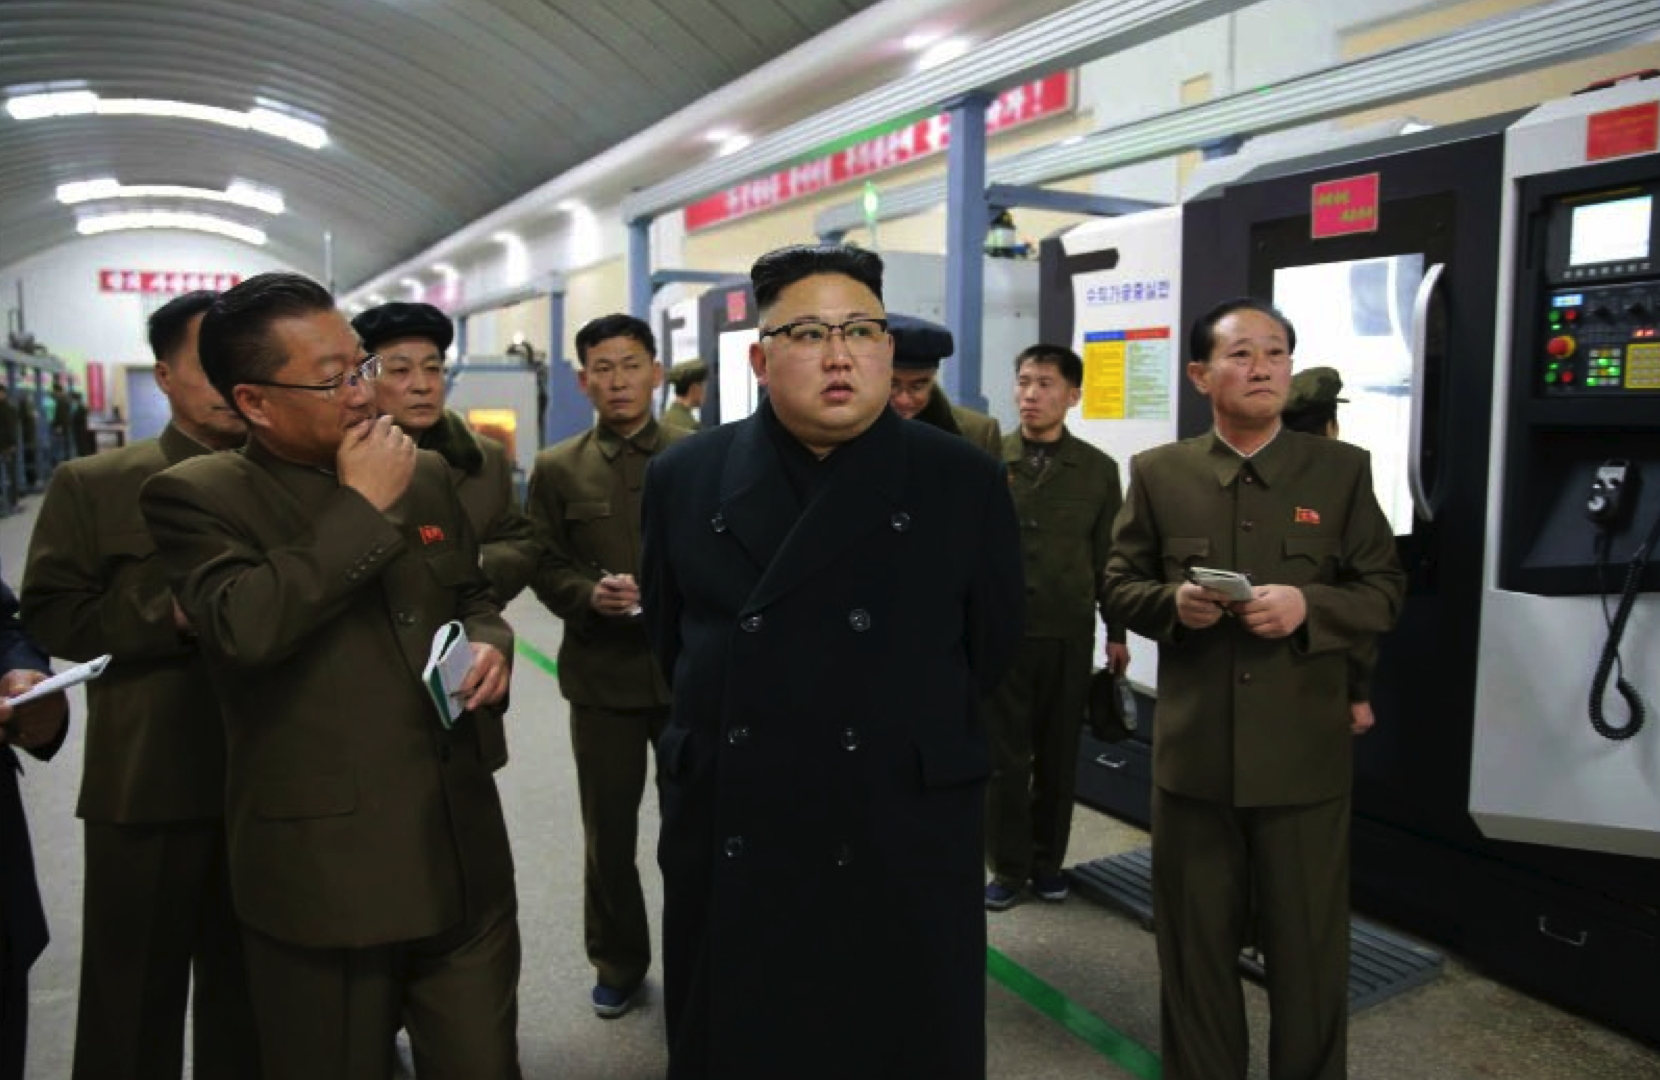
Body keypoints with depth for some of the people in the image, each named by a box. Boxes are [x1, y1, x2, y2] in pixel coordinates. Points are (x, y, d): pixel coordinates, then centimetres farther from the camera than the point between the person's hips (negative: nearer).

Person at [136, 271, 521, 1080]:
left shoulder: (426, 475, 8)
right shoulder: (194, 496, -8)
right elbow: (241, 626, -26)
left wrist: (489, 645, -3)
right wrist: (361, 507, -18)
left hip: (464, 853, 5)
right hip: (323, 872, -4)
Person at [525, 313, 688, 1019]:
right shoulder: (557, 469, 4)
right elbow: (544, 569, 1)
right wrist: (591, 594, -18)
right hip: (602, 674, 1)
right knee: (608, 832, 13)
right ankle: (617, 964, 34)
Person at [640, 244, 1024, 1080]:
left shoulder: (966, 484, -3)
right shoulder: (684, 479, 1)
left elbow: (994, 652, 4)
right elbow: (669, 640, 10)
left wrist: (915, 753, 8)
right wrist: (713, 745, 8)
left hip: (905, 854, -1)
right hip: (728, 854, 2)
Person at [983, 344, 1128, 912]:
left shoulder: (1099, 470, 3)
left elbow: (1109, 557, 6)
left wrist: (1117, 632, 7)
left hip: (1068, 635, 1)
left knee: (1058, 755, 11)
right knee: (1002, 755, 6)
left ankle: (1048, 859, 28)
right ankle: (1007, 865, 21)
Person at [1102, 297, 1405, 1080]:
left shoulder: (1342, 469, 3)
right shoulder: (1158, 473, 4)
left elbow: (1383, 590, 2)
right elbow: (1119, 588, 5)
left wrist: (1309, 606, -18)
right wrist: (1172, 602, -16)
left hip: (1304, 753, 0)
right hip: (1193, 752, 1)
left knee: (1309, 947, 13)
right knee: (1194, 944, 15)